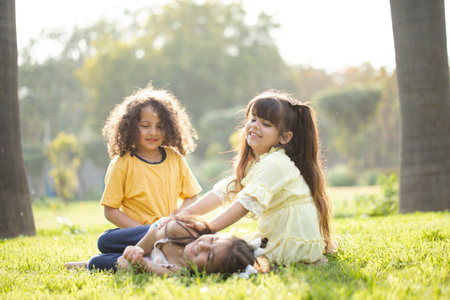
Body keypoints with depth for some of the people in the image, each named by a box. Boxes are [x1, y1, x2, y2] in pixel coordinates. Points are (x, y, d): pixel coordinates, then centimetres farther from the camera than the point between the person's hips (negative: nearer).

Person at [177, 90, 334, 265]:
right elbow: (223, 191, 3)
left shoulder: (276, 164, -19)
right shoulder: (253, 163, 13)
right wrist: (188, 212, -11)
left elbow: (248, 203, -28)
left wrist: (209, 228, -34)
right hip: (276, 238, 10)